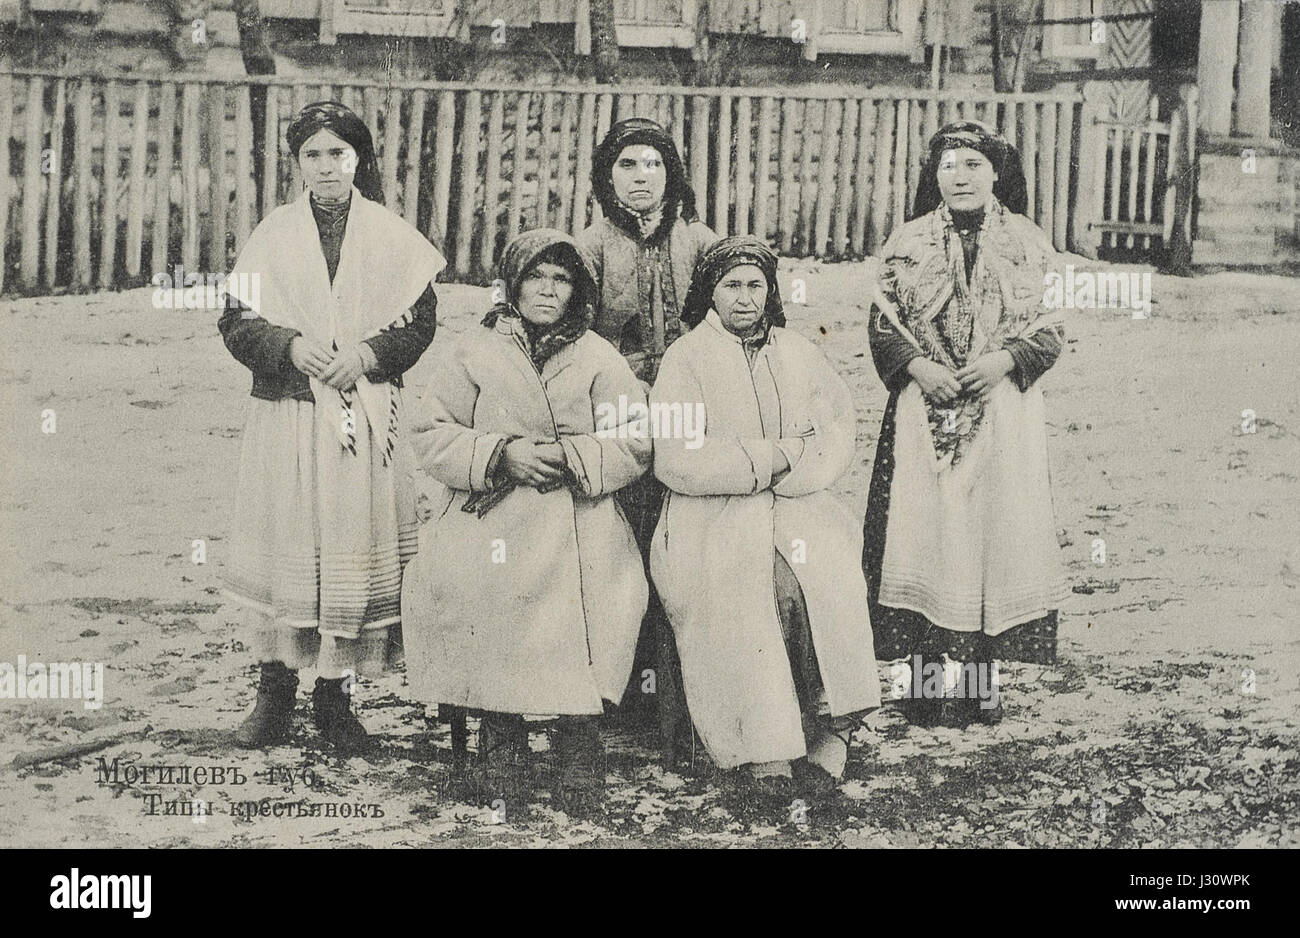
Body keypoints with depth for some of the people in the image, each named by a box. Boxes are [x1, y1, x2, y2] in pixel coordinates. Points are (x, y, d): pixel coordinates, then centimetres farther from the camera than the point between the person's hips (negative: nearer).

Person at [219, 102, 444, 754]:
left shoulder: (392, 238, 6)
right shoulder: (272, 236, 7)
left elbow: (420, 322, 4)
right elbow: (237, 322, 4)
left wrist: (367, 354, -12)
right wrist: (289, 345, -14)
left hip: (366, 417, 0)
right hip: (285, 414, 0)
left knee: (355, 548, -1)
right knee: (284, 546, 0)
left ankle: (335, 693, 10)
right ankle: (275, 690, 11)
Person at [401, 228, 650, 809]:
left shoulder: (599, 361, 15)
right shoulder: (473, 355, 14)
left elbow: (634, 445, 8)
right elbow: (432, 437, 7)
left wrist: (569, 457, -9)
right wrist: (501, 454, -8)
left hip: (574, 527, 0)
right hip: (487, 521, 1)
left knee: (575, 599, -29)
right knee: (469, 587, -28)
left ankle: (578, 742, -10)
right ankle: (499, 734, -9)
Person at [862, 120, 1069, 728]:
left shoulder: (1028, 243, 6)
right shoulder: (908, 243, 6)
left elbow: (1053, 325, 4)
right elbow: (883, 325, 4)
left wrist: (1004, 360, -12)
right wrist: (920, 368, -13)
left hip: (1005, 409, 0)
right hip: (925, 411, 0)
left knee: (997, 529, 0)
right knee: (925, 531, -4)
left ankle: (982, 676, 10)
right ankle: (927, 674, 3)